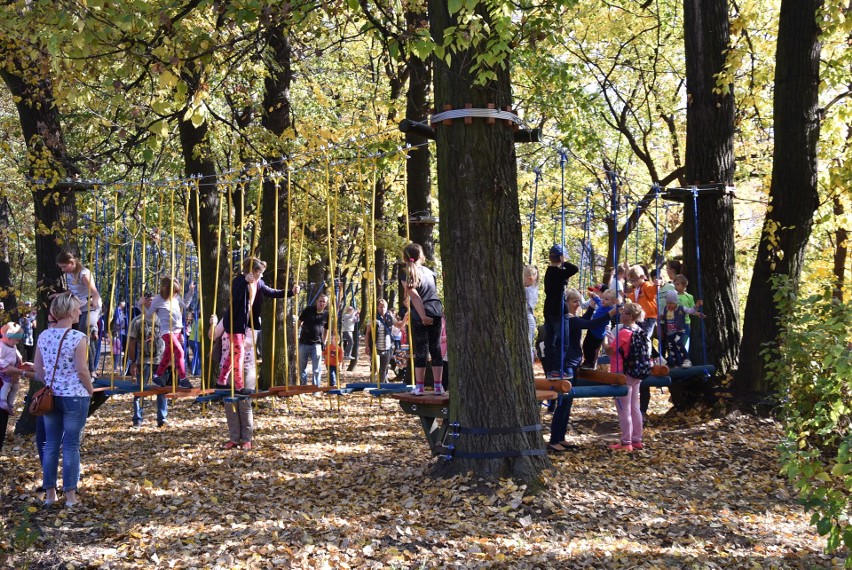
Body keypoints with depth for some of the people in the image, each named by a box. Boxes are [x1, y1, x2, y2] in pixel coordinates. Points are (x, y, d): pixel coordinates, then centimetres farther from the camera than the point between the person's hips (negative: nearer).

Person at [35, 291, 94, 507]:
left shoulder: (44, 336, 3)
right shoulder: (78, 338, -15)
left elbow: (38, 369, 7)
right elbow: (82, 370, -15)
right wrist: (90, 390, 1)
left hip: (50, 396, 5)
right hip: (75, 397, -5)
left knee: (51, 443, 12)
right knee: (71, 445, 2)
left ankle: (49, 493, 17)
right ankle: (70, 495, 6)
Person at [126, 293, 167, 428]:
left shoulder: (160, 319, 4)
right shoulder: (137, 321, -1)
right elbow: (131, 343, 1)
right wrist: (132, 362, -3)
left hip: (160, 360, 2)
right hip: (143, 361, -1)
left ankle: (162, 418, 11)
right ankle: (137, 419, 13)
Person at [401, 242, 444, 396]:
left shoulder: (406, 275, -3)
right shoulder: (429, 271, 13)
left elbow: (415, 297, -14)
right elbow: (434, 293, 12)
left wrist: (423, 316, -19)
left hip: (420, 315, -4)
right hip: (436, 312, 4)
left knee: (420, 351, 1)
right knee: (436, 349, 8)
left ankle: (419, 387, 3)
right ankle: (438, 386, 8)